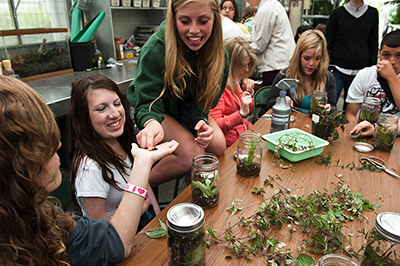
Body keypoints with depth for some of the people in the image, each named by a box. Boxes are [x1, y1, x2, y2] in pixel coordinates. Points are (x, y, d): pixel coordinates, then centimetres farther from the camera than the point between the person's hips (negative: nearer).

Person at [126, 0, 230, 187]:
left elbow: (203, 99, -9)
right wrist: (151, 123, -50)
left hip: (187, 107, 5)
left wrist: (201, 120, -30)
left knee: (217, 145, -16)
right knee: (192, 153, -24)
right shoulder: (155, 49, -30)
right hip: (155, 108, -4)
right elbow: (147, 103, -27)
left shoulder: (219, 54, -16)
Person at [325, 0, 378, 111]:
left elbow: (373, 44, 14)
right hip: (337, 70, -2)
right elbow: (327, 42, 3)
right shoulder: (337, 13, 3)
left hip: (360, 72, 3)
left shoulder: (373, 13, 11)